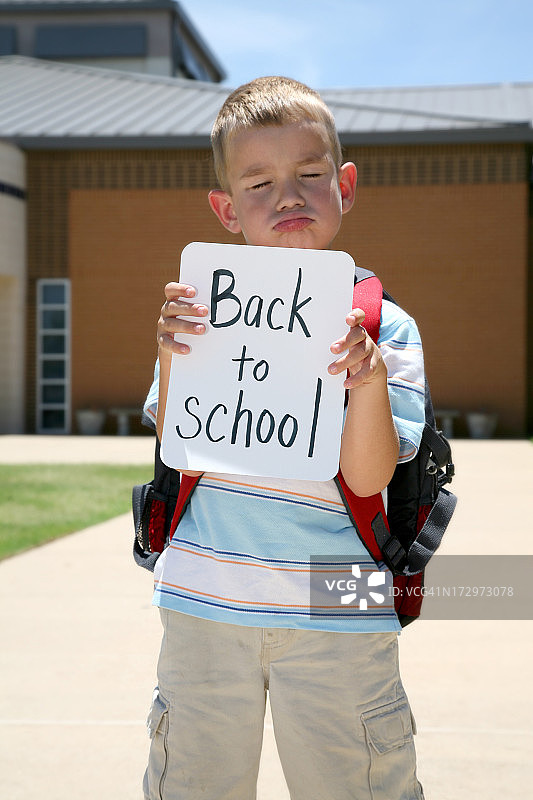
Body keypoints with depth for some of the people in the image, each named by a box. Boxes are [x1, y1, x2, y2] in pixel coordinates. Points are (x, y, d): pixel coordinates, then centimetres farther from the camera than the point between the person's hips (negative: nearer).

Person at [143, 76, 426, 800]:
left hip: (336, 617, -1)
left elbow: (366, 478, -10)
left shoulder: (384, 328, -2)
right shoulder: (203, 310, 1)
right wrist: (173, 358, -16)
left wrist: (370, 380, -26)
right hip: (206, 604, 2)